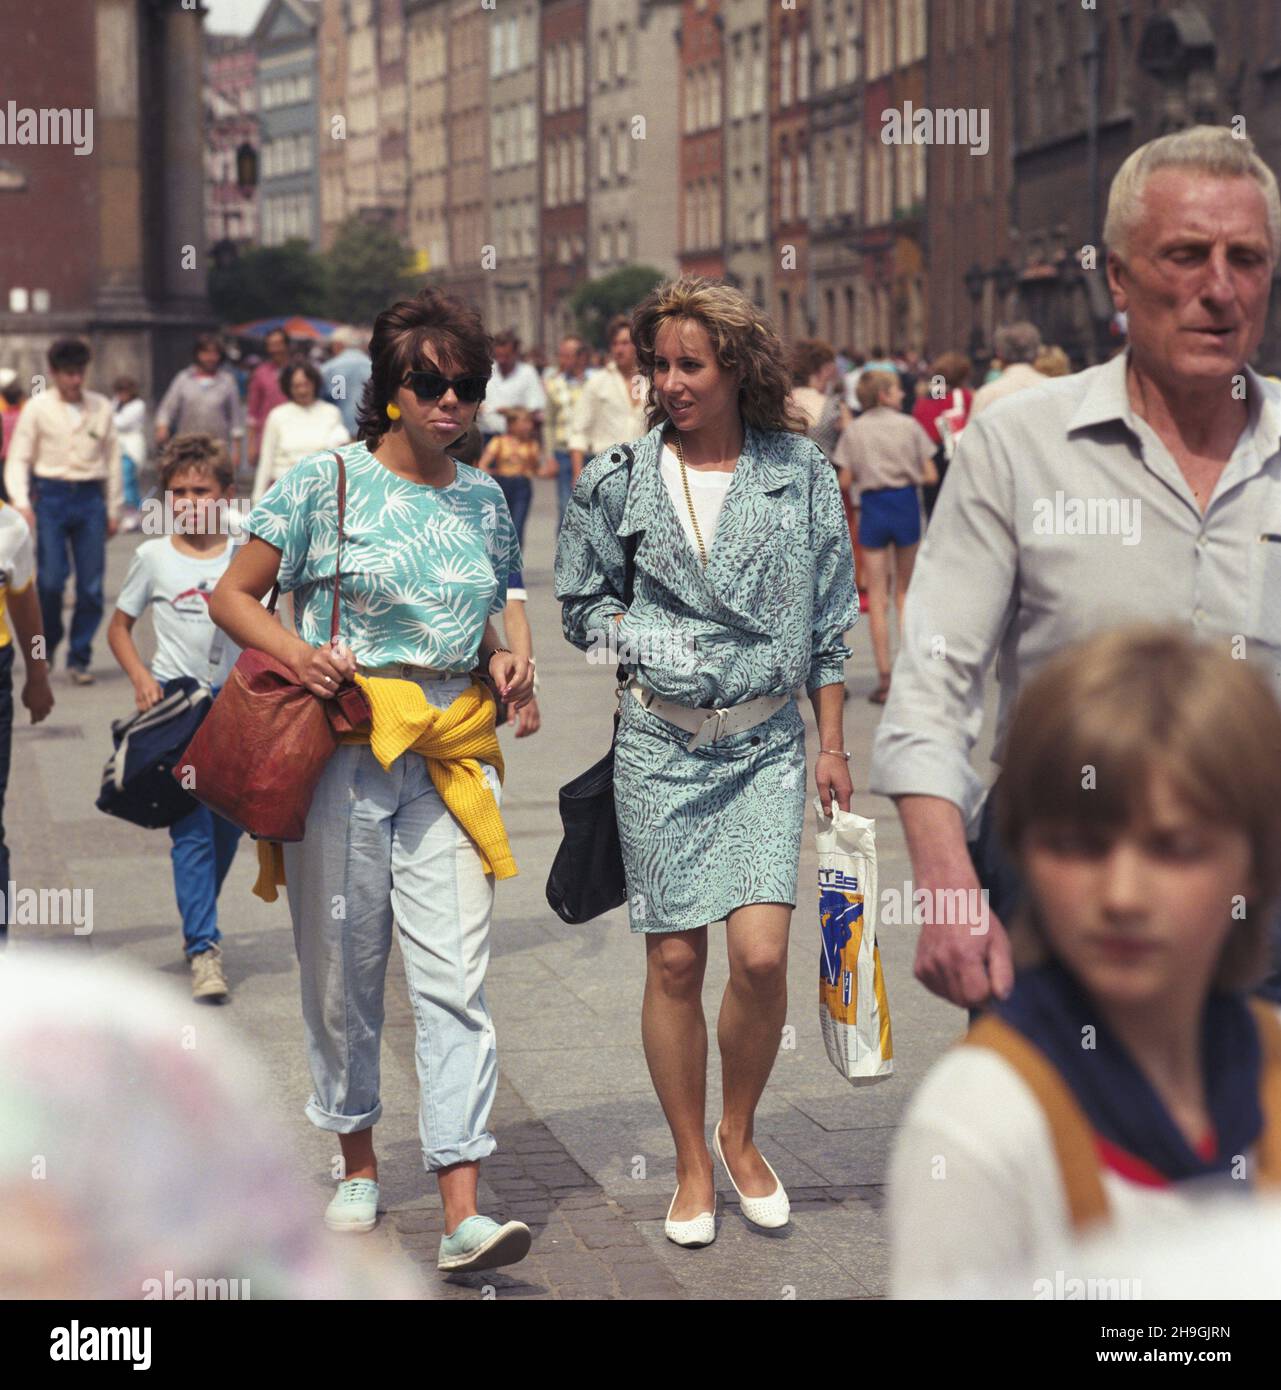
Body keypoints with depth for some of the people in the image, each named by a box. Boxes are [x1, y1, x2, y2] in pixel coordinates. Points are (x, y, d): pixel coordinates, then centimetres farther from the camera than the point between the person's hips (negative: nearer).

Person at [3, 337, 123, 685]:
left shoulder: (101, 407, 7)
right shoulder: (37, 408, 2)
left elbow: (113, 458, 13)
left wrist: (114, 509, 11)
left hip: (90, 498, 2)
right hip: (51, 496, -2)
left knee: (91, 585, -2)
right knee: (51, 580, -9)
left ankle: (79, 659, 9)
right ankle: (46, 646, 15)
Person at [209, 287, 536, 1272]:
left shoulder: (485, 499, 12)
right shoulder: (327, 481, -1)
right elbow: (233, 596, 2)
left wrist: (503, 660, 3)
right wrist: (296, 654, -16)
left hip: (451, 754, 2)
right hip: (342, 749, -2)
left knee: (456, 973, -7)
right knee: (343, 966, 7)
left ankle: (463, 1211, -11)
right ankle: (359, 1162, 29)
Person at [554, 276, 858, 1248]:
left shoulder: (802, 473, 2)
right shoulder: (619, 480, 3)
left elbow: (832, 621, 6)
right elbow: (580, 601, 15)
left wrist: (833, 745, 5)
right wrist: (640, 641, -3)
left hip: (766, 742, 0)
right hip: (661, 744, 1)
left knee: (761, 953, -11)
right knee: (674, 960, 2)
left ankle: (740, 1136, 15)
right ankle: (693, 1167, 18)